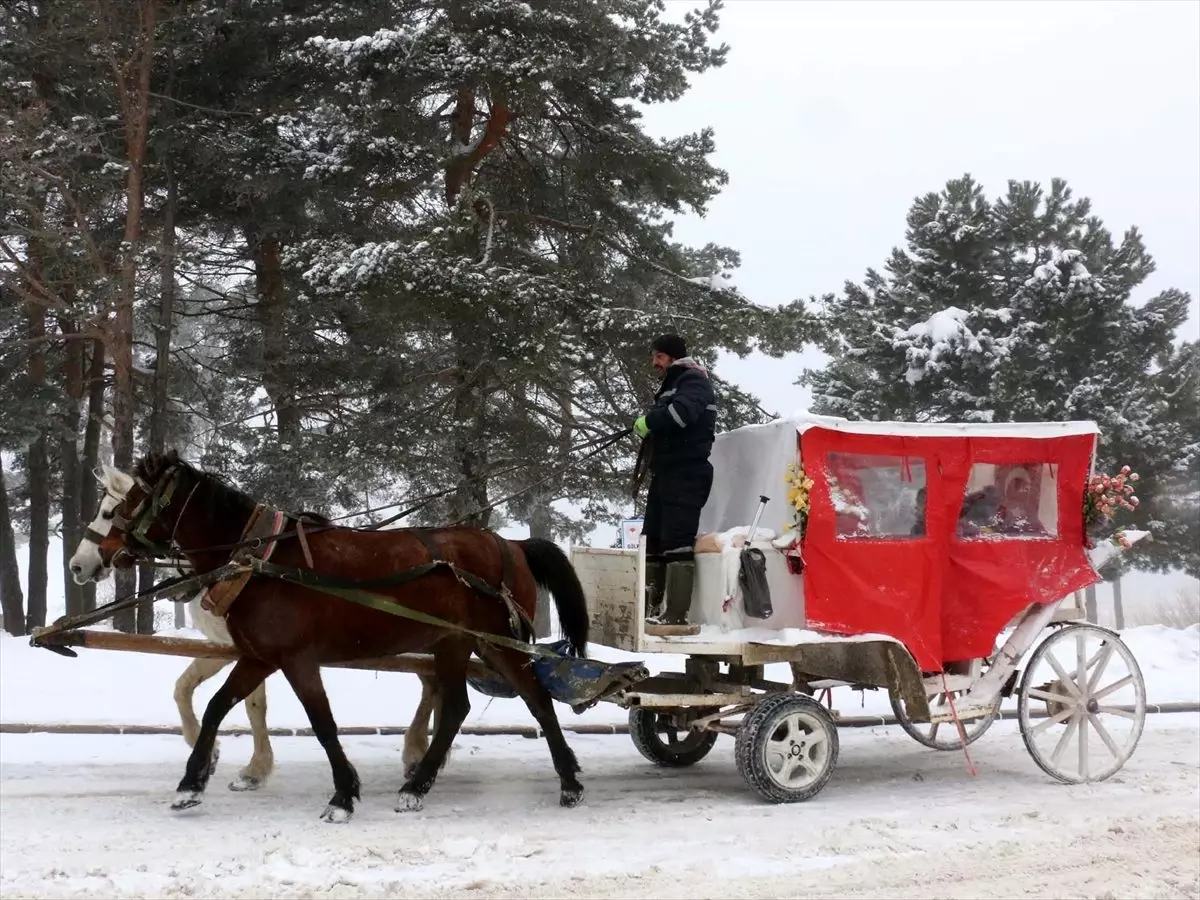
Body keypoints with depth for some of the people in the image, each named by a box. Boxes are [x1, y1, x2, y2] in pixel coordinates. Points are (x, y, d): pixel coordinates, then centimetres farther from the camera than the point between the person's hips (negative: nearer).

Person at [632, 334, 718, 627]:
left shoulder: (693, 380, -4)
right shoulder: (670, 385, 27)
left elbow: (683, 412, -24)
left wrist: (649, 421, -12)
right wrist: (649, 430, 3)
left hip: (686, 474, -10)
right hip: (665, 473, 10)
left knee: (677, 543, -15)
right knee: (652, 542, 9)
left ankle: (675, 615, -18)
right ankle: (652, 608, 13)